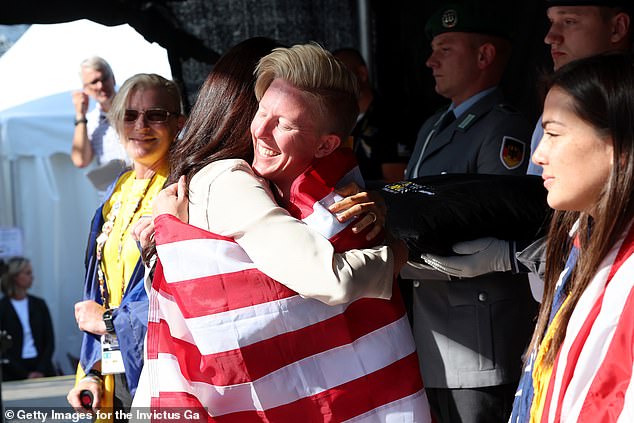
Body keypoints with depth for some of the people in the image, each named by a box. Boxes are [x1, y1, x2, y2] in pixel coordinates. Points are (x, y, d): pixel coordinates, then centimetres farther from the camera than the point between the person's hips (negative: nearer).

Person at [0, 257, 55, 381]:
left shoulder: (39, 304, 11)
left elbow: (49, 341, 8)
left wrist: (41, 370, -6)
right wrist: (25, 375, -10)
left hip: (43, 371, 3)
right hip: (14, 375, -3)